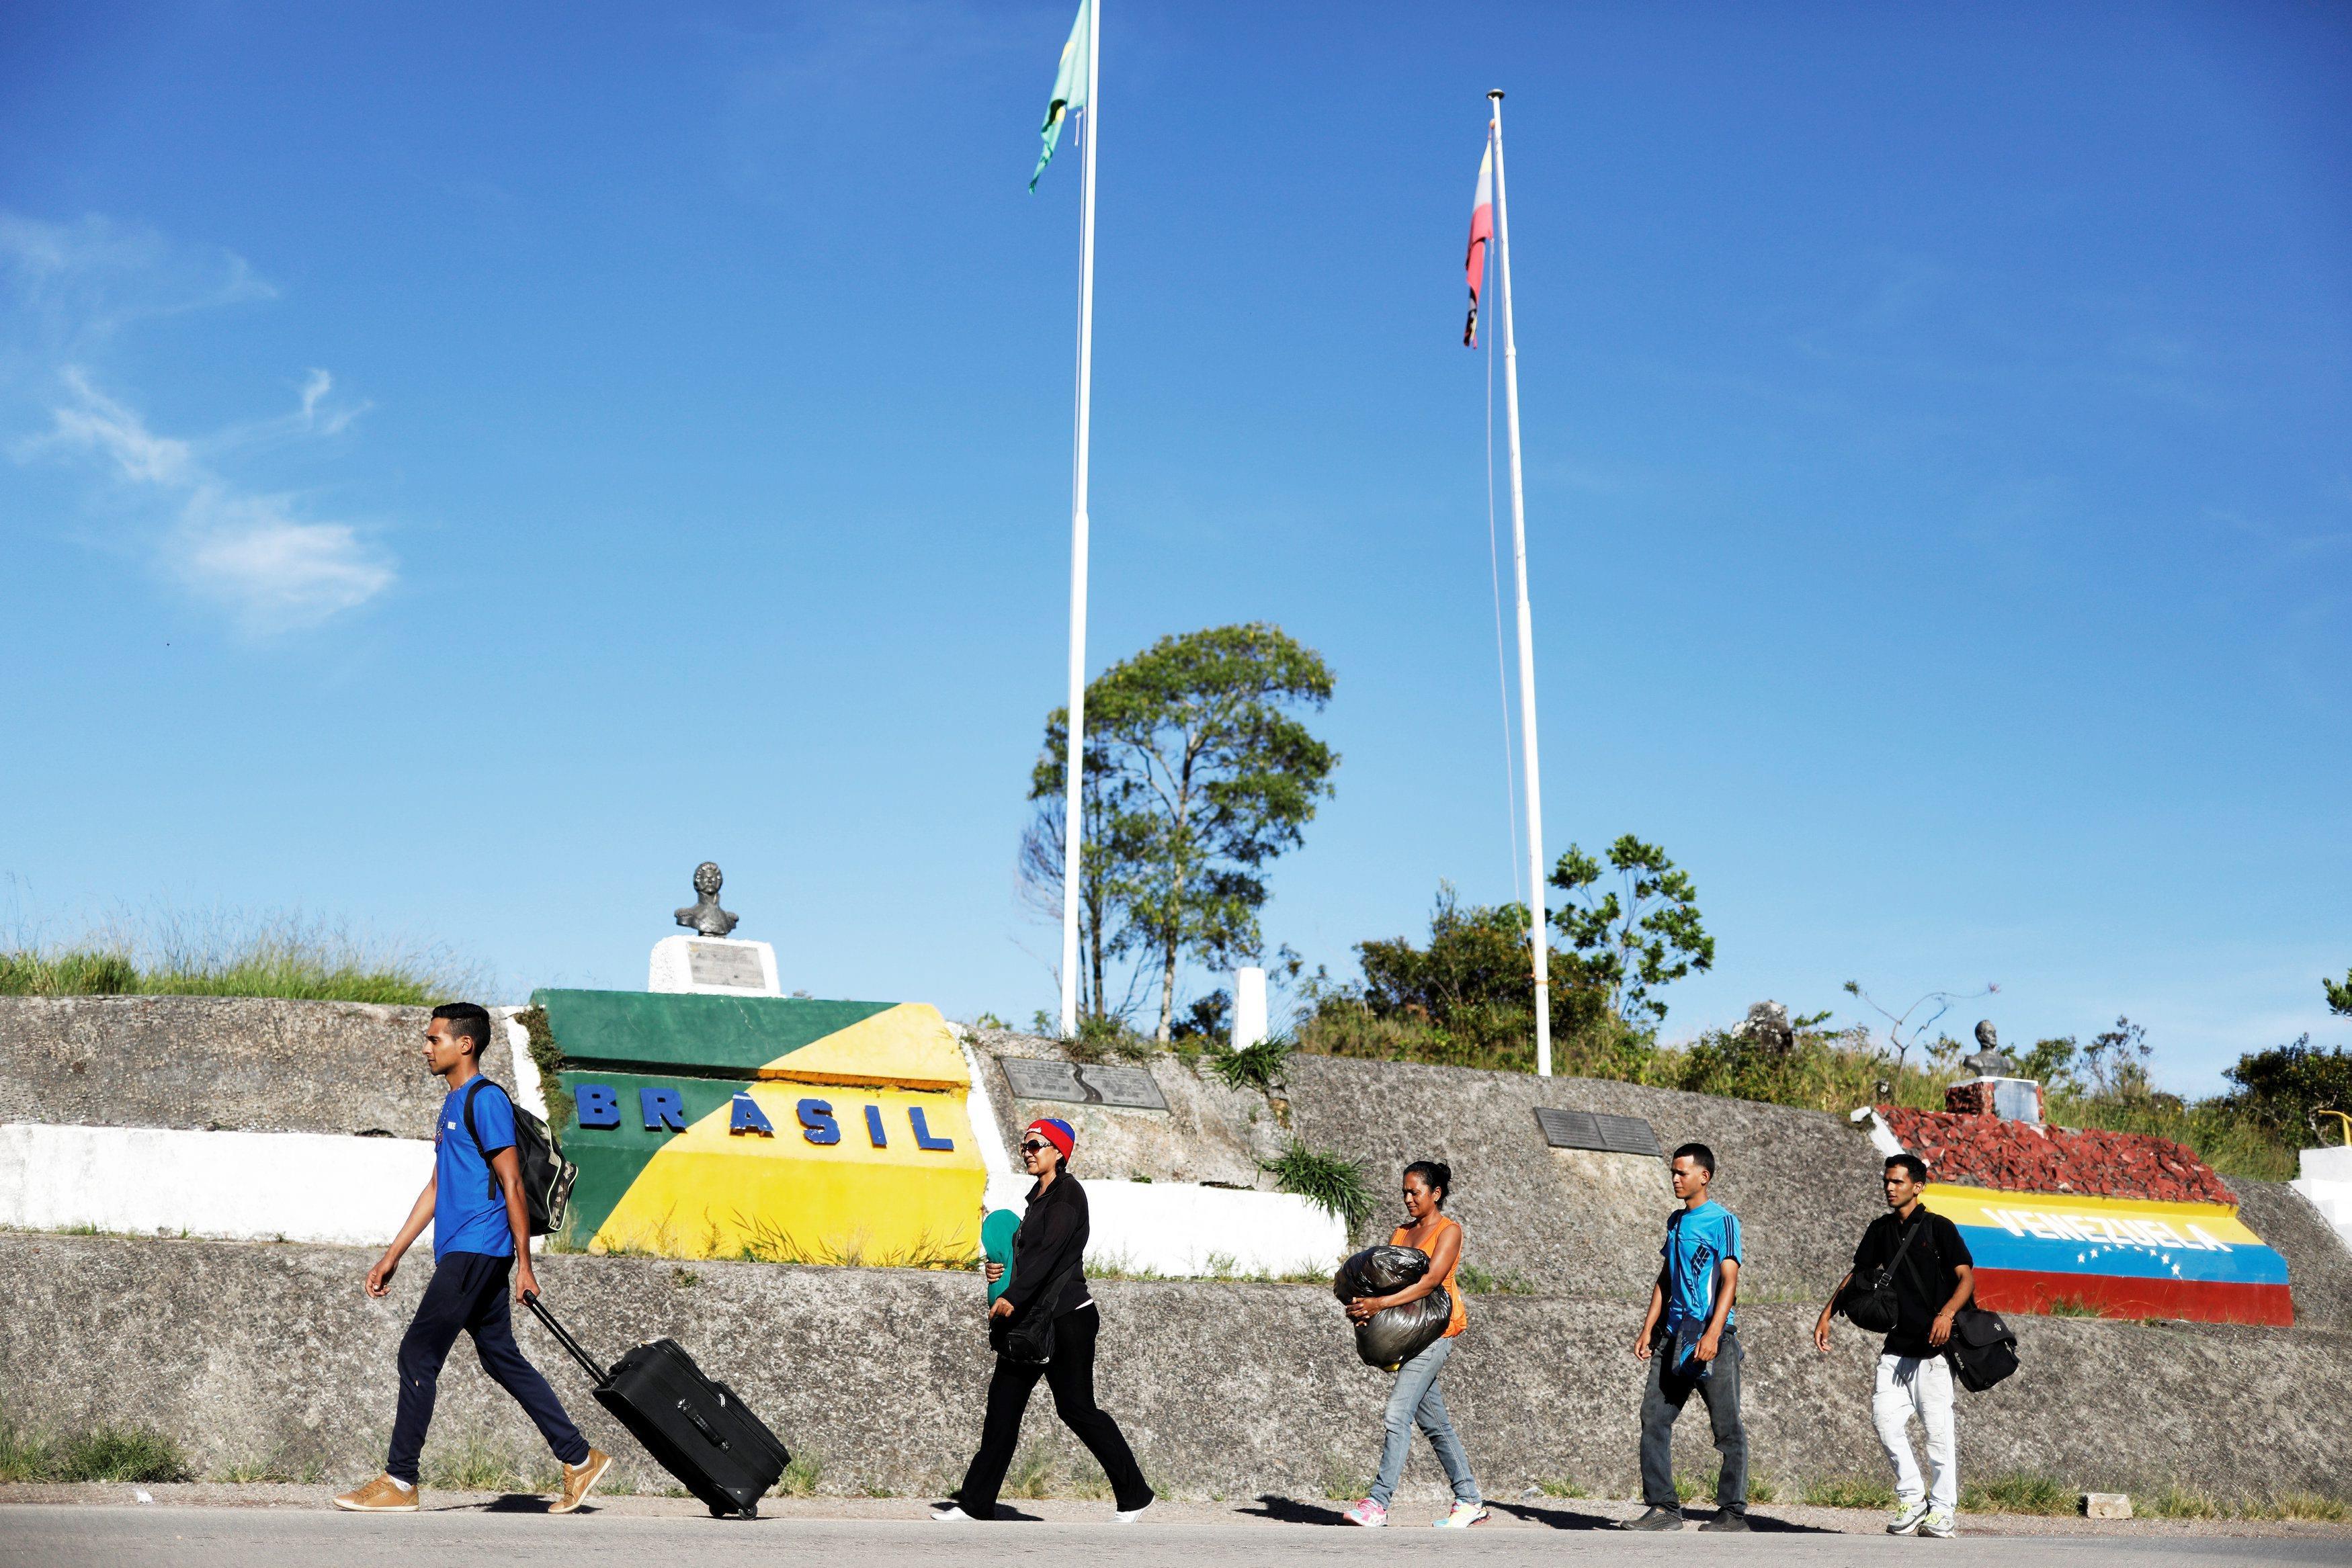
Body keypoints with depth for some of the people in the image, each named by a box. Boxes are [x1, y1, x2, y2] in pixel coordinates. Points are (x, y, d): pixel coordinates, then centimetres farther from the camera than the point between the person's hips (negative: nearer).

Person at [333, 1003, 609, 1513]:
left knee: (418, 1356, -6)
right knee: (503, 1360, 10)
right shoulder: (453, 1104, 20)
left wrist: (524, 1266, -15)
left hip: (475, 1252, -10)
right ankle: (580, 1459, 14)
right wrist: (393, 1255, 22)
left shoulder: (486, 1099, -10)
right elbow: (436, 1189, 24)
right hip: (462, 1255, 10)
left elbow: (512, 1185, -13)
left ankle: (399, 1482, 0)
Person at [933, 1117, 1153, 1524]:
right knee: (1003, 1403, 5)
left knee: (1076, 1407, -5)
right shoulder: (1038, 1197, 16)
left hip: (1068, 1317, -9)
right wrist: (1002, 1268, 1)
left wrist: (1013, 1297, -30)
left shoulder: (1068, 1193, -11)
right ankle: (976, 1503, 10)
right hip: (1032, 1318, 9)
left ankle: (1134, 1495, 8)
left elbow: (1049, 1251, -23)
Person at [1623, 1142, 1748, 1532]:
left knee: (1727, 1429, 0)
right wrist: (1648, 1329, 13)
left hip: (1711, 1337, -7)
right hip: (1673, 1336, 7)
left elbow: (1729, 1281, -13)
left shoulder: (1723, 1221, -6)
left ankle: (1734, 1512, 8)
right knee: (1654, 1418, 2)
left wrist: (1712, 1334, -22)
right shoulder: (1676, 1221, 16)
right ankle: (1663, 1508, 7)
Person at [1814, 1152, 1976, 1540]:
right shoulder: (1881, 1230, 12)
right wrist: (1826, 1316, 9)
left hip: (1933, 1347, -5)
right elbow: (1857, 1276, 19)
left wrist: (1947, 1313, -28)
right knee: (1885, 1419, -4)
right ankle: (1912, 1500, 9)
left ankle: (1942, 1510, 8)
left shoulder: (1939, 1228, -4)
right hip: (1896, 1344, 5)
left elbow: (1967, 1277, -10)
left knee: (1938, 1429, -4)